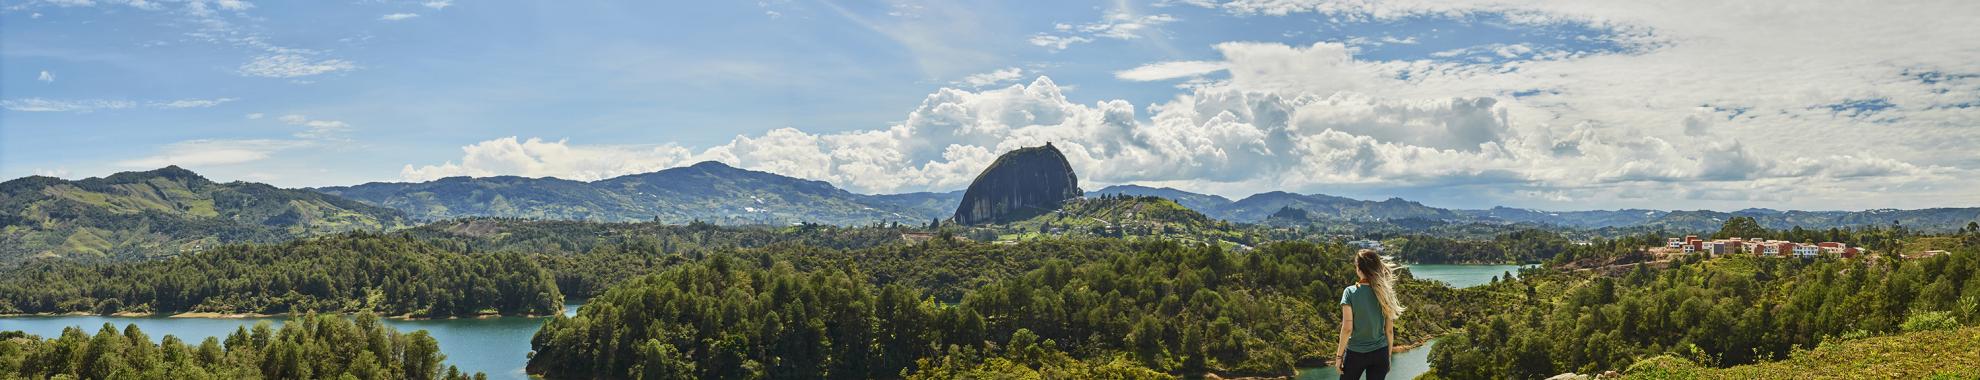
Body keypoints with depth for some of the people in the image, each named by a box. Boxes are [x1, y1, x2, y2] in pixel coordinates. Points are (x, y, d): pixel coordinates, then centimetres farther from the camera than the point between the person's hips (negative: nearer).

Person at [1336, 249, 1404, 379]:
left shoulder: (1350, 292, -12)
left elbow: (1347, 328, -14)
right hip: (1380, 353, 3)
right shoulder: (1384, 293, -2)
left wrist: (1339, 354, -5)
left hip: (1355, 353, -3)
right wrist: (1388, 356, 14)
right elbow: (1389, 330, 2)